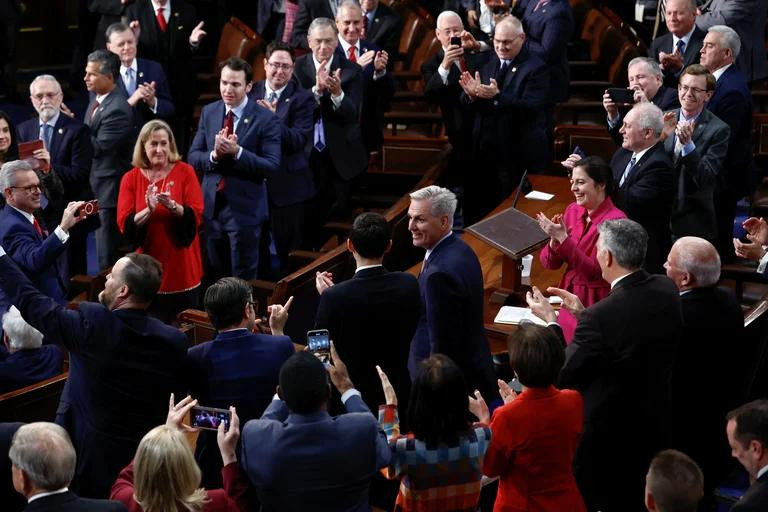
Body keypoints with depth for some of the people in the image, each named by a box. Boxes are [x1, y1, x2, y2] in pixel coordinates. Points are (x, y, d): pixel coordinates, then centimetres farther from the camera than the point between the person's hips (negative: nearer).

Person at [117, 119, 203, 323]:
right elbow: (124, 225, -6)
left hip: (181, 270, -1)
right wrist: (149, 210, -22)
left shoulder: (185, 172, -2)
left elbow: (195, 216, -9)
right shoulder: (130, 178, 1)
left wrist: (172, 205, -26)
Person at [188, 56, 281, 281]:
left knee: (243, 279, 6)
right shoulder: (208, 112, 5)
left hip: (245, 208, -5)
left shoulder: (265, 119, -10)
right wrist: (214, 154, -18)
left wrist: (237, 152, -27)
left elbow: (272, 166, -16)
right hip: (211, 205, 5)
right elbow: (193, 158, 3)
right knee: (216, 276, 17)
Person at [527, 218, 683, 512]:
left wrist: (551, 321, -9)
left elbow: (564, 376, -21)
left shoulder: (600, 315, -32)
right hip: (654, 424, 7)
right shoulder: (666, 290, -9)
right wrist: (583, 313, 5)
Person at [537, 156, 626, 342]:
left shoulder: (615, 220, -15)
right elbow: (549, 263, 5)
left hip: (595, 303, -5)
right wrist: (554, 239, -15)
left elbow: (595, 271, -19)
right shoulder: (573, 210, 4)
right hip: (569, 296, 5)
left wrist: (563, 238, -22)